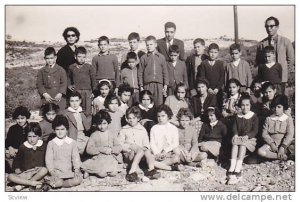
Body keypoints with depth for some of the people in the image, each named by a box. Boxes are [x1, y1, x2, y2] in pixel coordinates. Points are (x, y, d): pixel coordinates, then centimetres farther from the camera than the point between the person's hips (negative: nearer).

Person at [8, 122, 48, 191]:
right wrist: (17, 170, -8)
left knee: (44, 170, -36)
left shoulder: (44, 146, 5)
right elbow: (16, 162, 13)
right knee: (10, 176, -25)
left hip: (39, 173, -1)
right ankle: (33, 183, -33)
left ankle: (23, 185, -26)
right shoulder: (23, 147, 8)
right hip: (25, 173, 1)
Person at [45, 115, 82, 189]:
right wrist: (52, 171, -11)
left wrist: (76, 169, -7)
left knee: (78, 180, -26)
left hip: (69, 171, 3)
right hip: (56, 171, -3)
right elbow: (48, 159, 1)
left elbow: (76, 157, 7)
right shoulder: (51, 143, 5)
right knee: (58, 182, -33)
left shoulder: (72, 142, 9)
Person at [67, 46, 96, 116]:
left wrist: (94, 91, 0)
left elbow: (93, 79, 3)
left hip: (87, 91, -2)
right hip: (76, 91, 2)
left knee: (87, 112, -3)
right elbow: (68, 77, 27)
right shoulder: (71, 67, 9)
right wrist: (69, 85, 12)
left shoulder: (89, 67, 2)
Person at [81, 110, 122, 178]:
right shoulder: (94, 135, 4)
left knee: (113, 173, -25)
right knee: (102, 174, -27)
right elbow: (88, 150, -3)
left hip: (111, 158, 2)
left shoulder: (112, 134, 11)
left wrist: (111, 150, -12)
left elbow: (119, 148, 8)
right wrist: (101, 149, -14)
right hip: (98, 158, -2)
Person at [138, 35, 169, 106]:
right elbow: (140, 73, 5)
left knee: (159, 104, 2)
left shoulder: (161, 57, 9)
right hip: (147, 84, -1)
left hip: (159, 85, 1)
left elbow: (165, 72, 11)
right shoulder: (143, 58, 5)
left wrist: (166, 84, 5)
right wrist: (141, 86, 1)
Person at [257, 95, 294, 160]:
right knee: (260, 151, -30)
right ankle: (282, 157, -21)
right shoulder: (269, 119, 9)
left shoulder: (288, 119, 4)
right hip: (271, 143, 2)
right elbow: (264, 134, 2)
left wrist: (283, 147, -20)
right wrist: (271, 144, -14)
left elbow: (290, 135, -7)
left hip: (285, 145, -2)